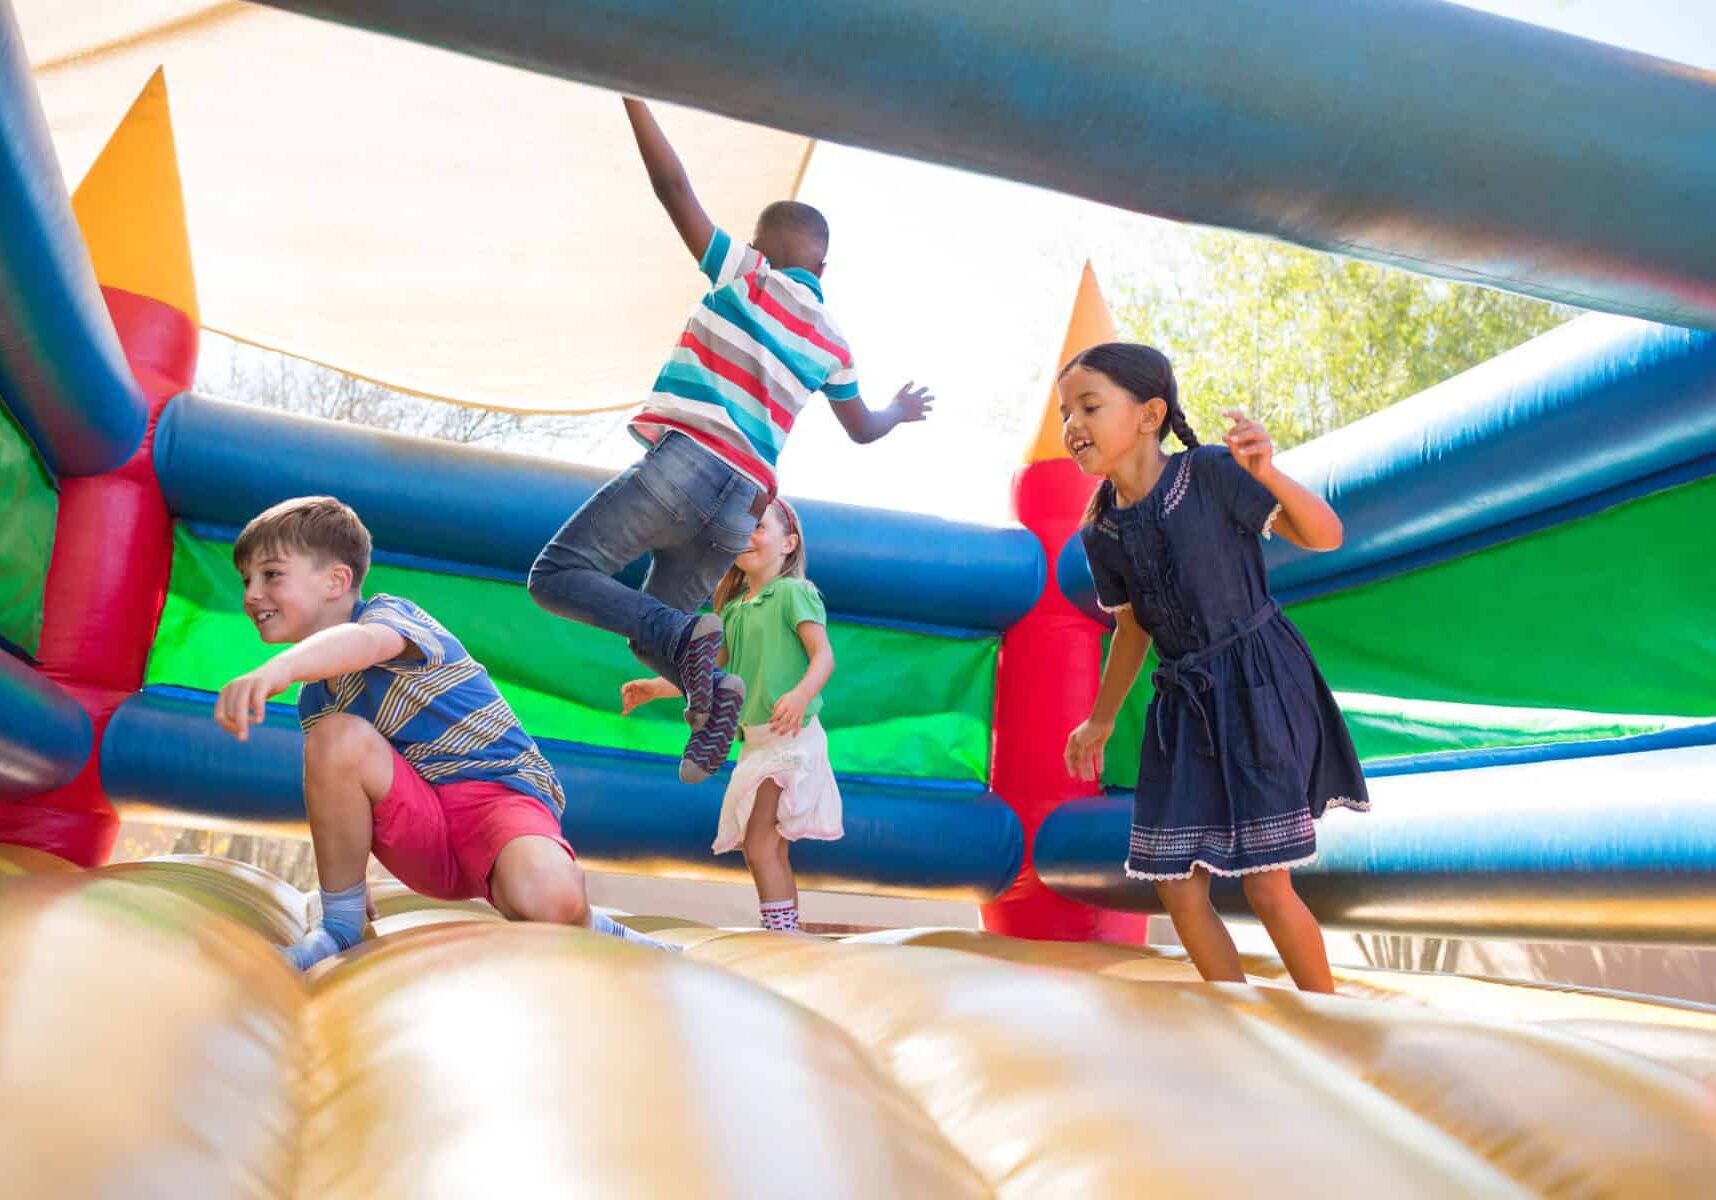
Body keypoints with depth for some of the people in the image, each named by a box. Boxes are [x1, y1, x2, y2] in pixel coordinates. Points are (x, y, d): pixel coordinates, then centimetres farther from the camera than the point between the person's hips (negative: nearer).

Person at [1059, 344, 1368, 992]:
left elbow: (1325, 536, -13)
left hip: (1260, 687, -5)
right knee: (1178, 891, 7)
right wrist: (1100, 720, 23)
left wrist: (1269, 475, -32)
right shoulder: (1101, 536, 1)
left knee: (1267, 887, -2)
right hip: (1184, 703, 6)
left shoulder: (1210, 474, -14)